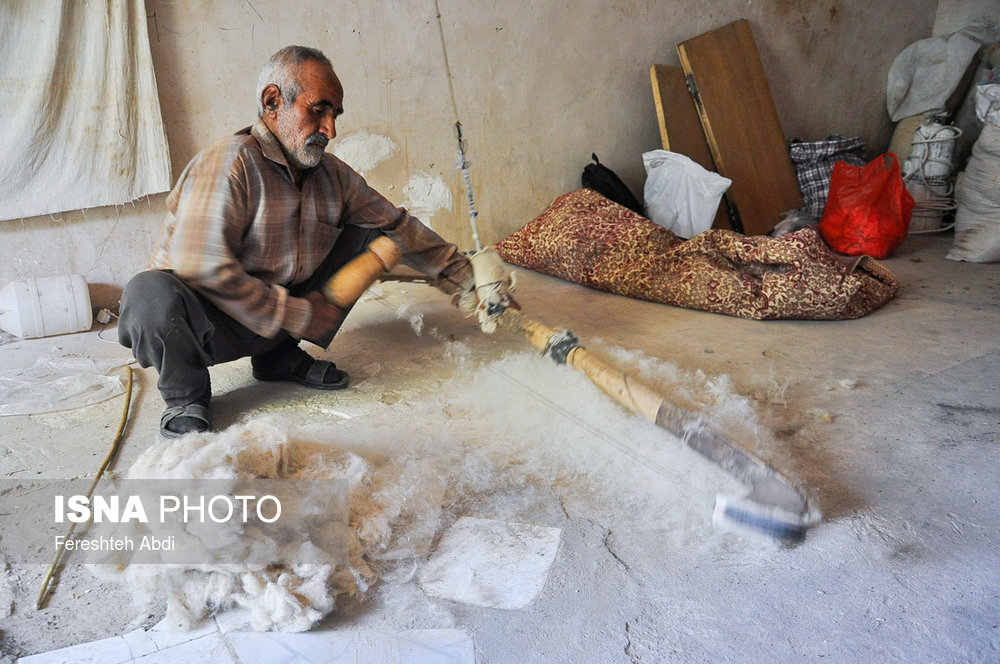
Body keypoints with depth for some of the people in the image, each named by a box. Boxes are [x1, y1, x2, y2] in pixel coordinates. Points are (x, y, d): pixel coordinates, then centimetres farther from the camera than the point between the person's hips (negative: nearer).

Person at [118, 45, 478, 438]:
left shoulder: (332, 175, 2)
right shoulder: (230, 162, -22)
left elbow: (397, 225, 11)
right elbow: (201, 268, -30)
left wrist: (462, 278, 6)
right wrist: (299, 316, -23)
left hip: (280, 323, 7)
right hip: (210, 320, -6)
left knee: (367, 233, 4)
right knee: (152, 293, -40)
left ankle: (281, 358, 9)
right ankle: (184, 393, -4)